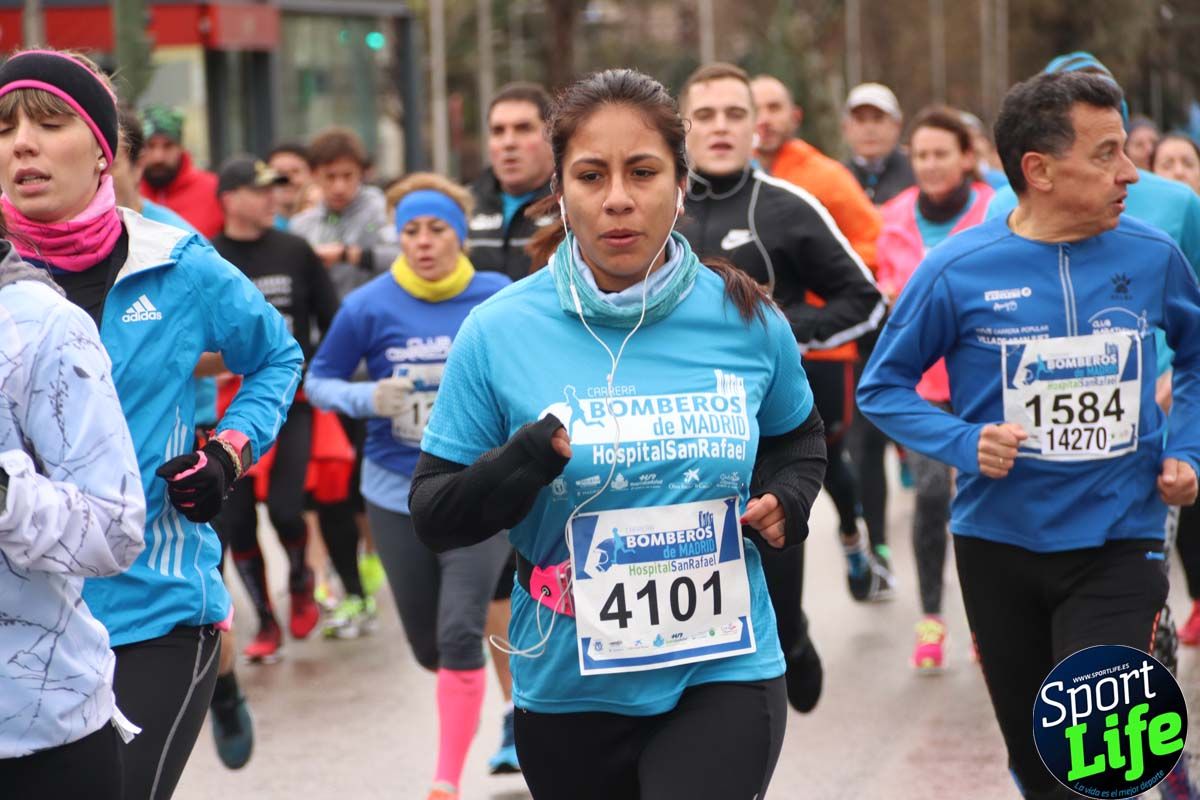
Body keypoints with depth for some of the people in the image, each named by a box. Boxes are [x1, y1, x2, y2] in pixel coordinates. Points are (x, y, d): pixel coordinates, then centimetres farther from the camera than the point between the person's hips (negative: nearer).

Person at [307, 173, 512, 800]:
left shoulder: (499, 298, -7)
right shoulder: (370, 307, -7)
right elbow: (319, 381, 0)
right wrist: (367, 399, -18)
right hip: (398, 492, 2)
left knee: (460, 638, -16)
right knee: (429, 649, 12)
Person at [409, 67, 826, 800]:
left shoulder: (746, 319, -3)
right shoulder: (499, 332, -8)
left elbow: (798, 440, 17)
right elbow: (433, 514, -4)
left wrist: (783, 503, -4)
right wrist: (527, 461, -22)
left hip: (723, 674, 0)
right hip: (568, 689, 1)